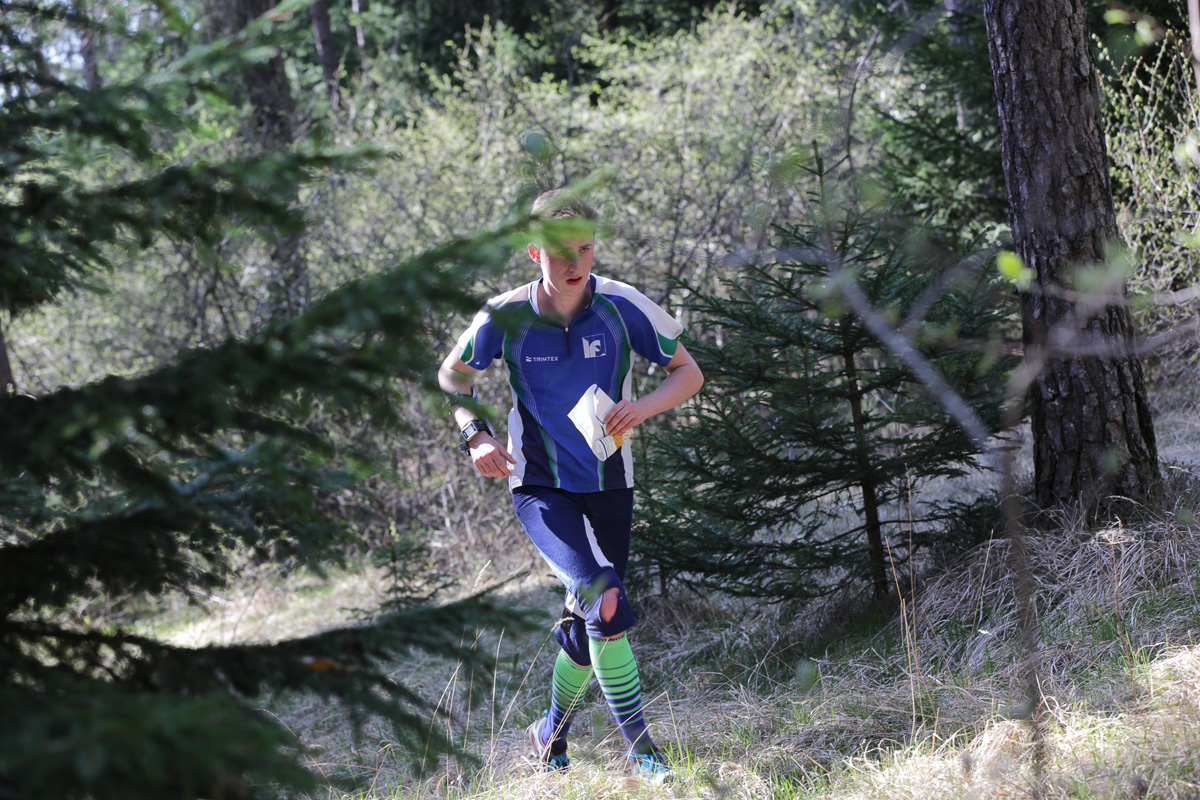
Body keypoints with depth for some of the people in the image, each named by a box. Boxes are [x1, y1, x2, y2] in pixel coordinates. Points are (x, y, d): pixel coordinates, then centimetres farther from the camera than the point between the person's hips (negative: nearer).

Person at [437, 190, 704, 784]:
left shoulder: (620, 306, -9)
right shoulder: (505, 316, -10)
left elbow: (688, 373, 1)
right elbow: (450, 378, 7)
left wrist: (641, 408, -18)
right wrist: (475, 435, -10)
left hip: (609, 488, 3)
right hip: (540, 488, -3)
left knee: (587, 626, 10)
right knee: (604, 598, -26)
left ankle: (551, 738, 37)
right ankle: (639, 750, -22)